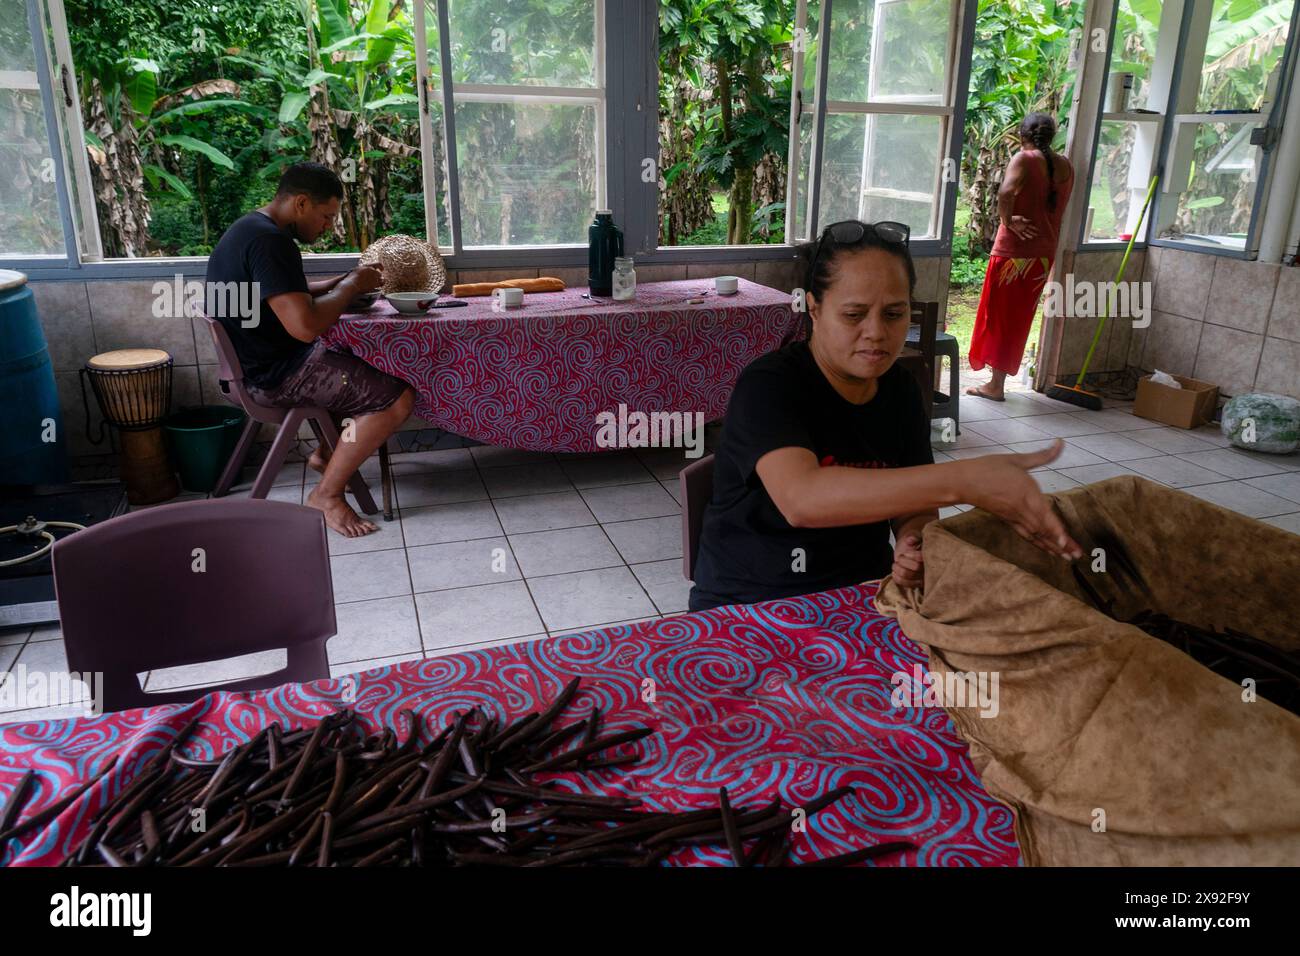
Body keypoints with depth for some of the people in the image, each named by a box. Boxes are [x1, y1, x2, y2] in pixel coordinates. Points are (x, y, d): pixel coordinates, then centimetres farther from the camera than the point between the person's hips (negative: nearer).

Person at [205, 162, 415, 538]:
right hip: (275, 374, -11)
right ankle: (326, 496, -7)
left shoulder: (253, 228, 12)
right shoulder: (269, 241, -22)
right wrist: (350, 287, -14)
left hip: (266, 360, 11)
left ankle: (327, 453, 24)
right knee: (397, 398, -17)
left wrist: (345, 281, 9)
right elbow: (305, 325, -31)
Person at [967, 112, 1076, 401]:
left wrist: (1007, 221, -14)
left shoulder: (1024, 159, -10)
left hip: (1014, 250, -6)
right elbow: (1060, 207, 16)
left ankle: (995, 384, 5)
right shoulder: (1065, 166, 10)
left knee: (999, 314, 3)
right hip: (1044, 253, 6)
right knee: (1020, 318, 13)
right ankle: (998, 381, 19)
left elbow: (1006, 193, -27)